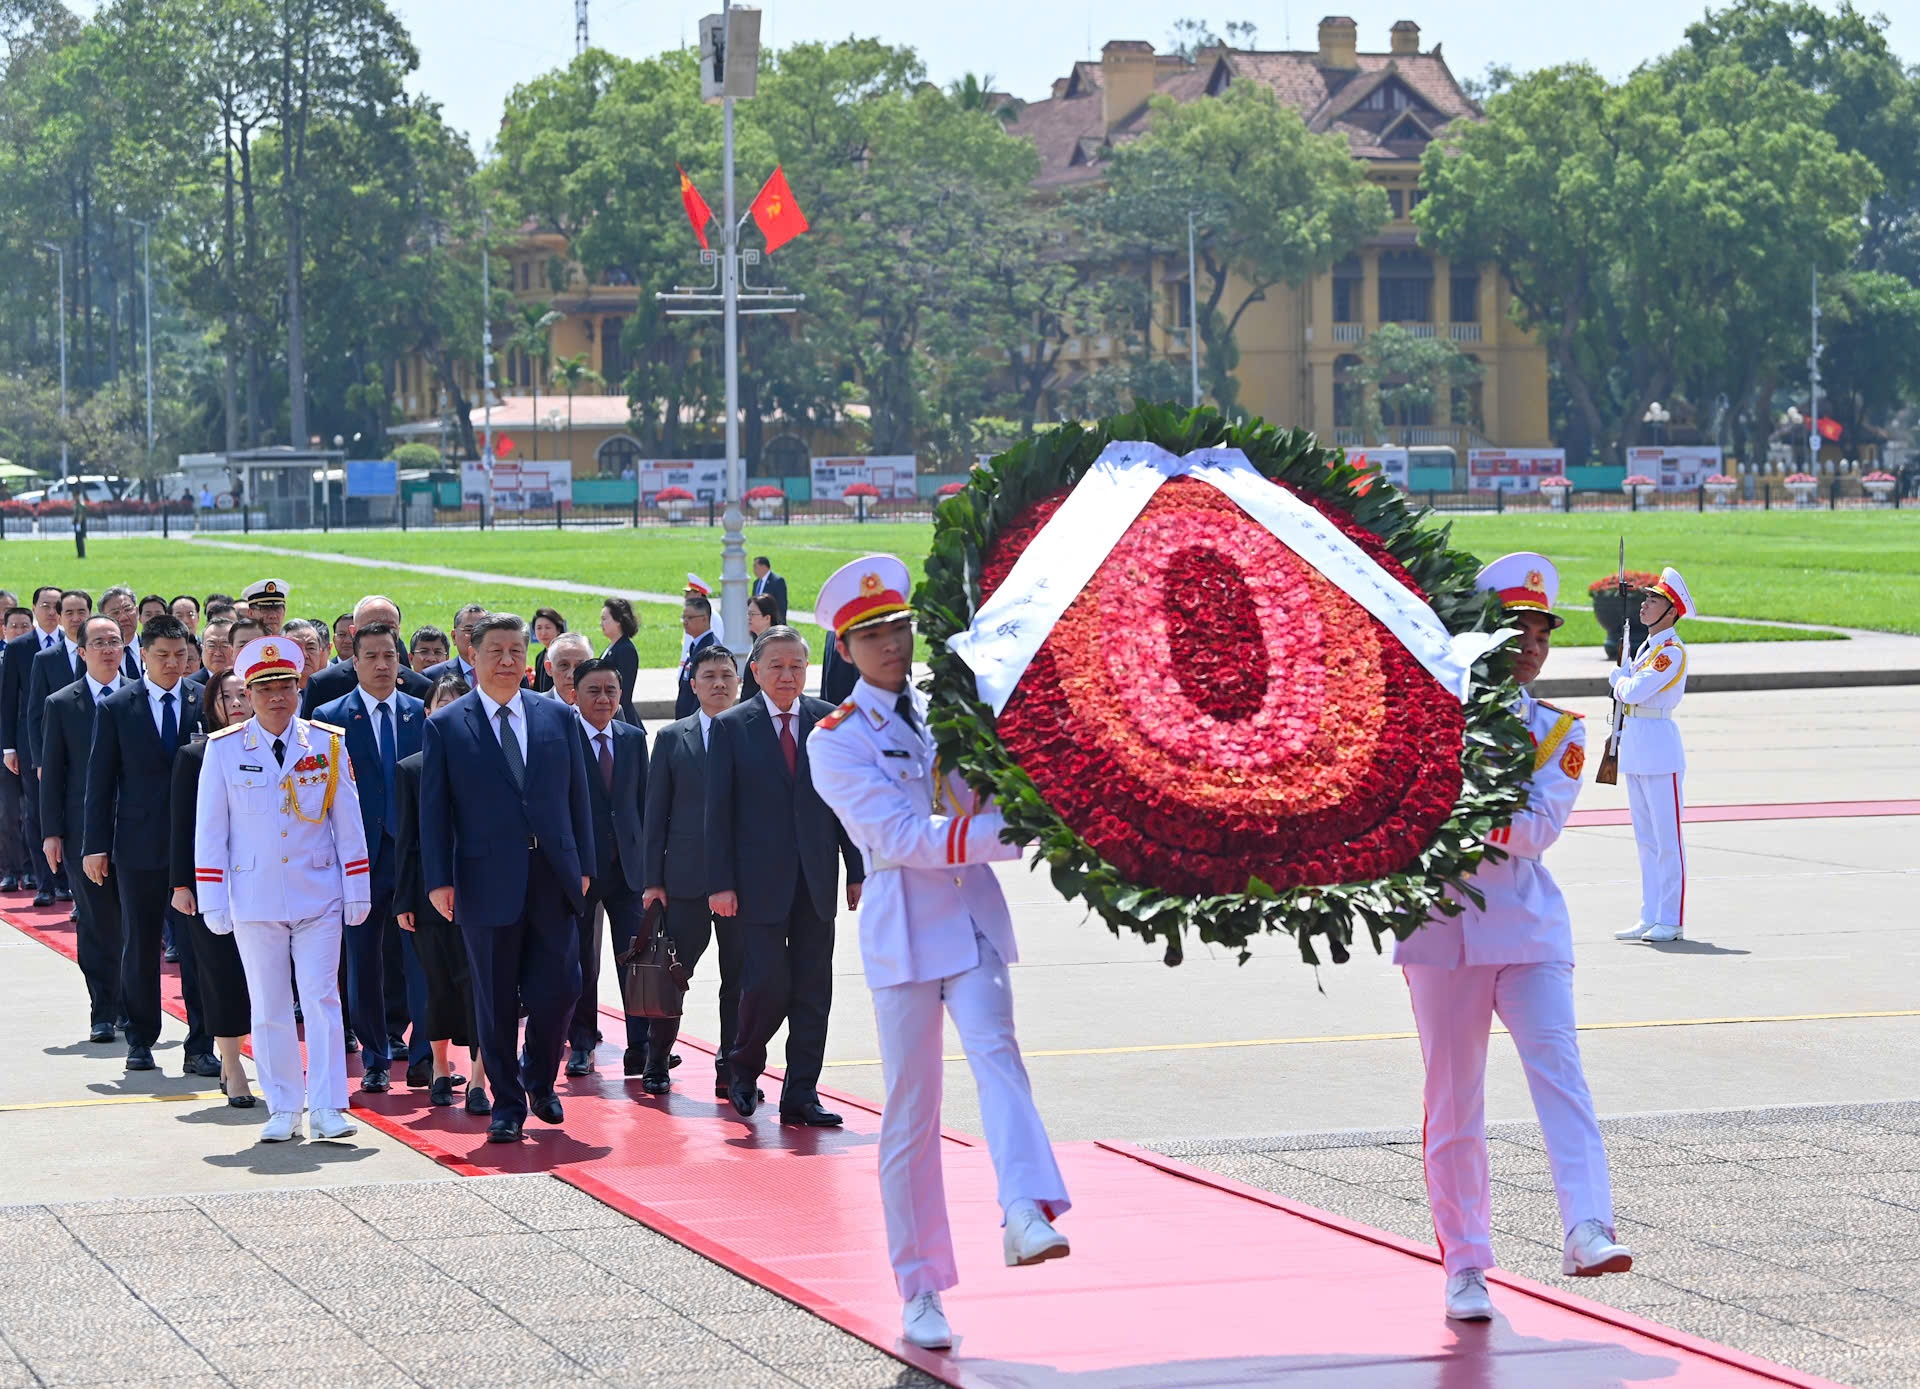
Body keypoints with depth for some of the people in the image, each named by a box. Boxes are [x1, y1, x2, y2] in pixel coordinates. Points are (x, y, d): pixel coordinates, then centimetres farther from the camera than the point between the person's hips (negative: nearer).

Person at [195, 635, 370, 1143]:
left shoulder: (327, 744, 3)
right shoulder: (224, 749, 1)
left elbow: (348, 823, 6)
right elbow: (210, 829, 3)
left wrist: (357, 892, 4)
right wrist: (212, 902, -1)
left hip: (318, 895, 0)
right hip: (254, 899, 0)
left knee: (322, 999, -5)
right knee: (269, 1008, 5)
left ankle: (328, 1108, -2)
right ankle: (283, 1110, 12)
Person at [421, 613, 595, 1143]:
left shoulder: (558, 717, 9)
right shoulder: (446, 726, 1)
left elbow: (577, 796, 12)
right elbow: (433, 810, 0)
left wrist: (583, 865, 6)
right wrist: (438, 880, -7)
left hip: (553, 882, 2)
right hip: (488, 885, -2)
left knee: (559, 992, 0)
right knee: (496, 1004, 3)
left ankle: (540, 1081, 26)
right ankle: (507, 1104, 15)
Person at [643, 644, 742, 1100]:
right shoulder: (672, 738, 7)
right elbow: (655, 813, 6)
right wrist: (653, 879, 1)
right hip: (686, 876, 0)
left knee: (738, 978, 2)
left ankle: (731, 1070, 10)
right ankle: (656, 1058, 24)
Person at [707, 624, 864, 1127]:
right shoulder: (731, 727, 0)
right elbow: (718, 810, -1)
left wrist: (858, 871, 3)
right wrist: (720, 883, -8)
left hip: (816, 879, 3)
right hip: (761, 881, -3)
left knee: (813, 993, 3)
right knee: (768, 985, -8)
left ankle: (801, 1095, 10)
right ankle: (743, 1067, 18)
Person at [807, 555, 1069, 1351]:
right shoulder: (836, 741, -3)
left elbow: (993, 797, 18)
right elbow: (897, 835, -16)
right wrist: (1008, 833, -23)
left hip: (973, 919, 3)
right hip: (903, 932, -3)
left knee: (995, 1051, -22)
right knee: (910, 1111, 1)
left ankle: (1025, 1214, -41)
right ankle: (920, 1292, 8)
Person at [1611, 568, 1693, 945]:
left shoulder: (1671, 650, -12)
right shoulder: (1647, 646, 17)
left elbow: (1634, 691, -18)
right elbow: (1626, 688, 17)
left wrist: (1620, 680, 0)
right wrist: (1622, 678, -1)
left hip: (1659, 746, -10)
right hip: (1633, 745, 10)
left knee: (1667, 836, -5)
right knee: (1646, 838, 12)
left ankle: (1671, 921, -3)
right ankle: (1650, 917, 17)